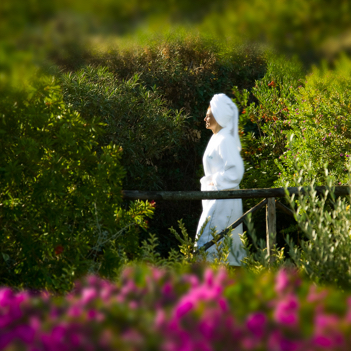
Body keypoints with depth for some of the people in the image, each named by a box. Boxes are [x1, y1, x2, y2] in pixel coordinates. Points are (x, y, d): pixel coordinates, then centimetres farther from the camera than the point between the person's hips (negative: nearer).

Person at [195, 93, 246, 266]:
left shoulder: (225, 140, -15)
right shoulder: (216, 139, 14)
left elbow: (236, 170, -23)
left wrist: (216, 182, -14)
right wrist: (208, 181, 11)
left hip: (223, 198, -10)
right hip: (215, 197, 10)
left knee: (207, 242, -13)